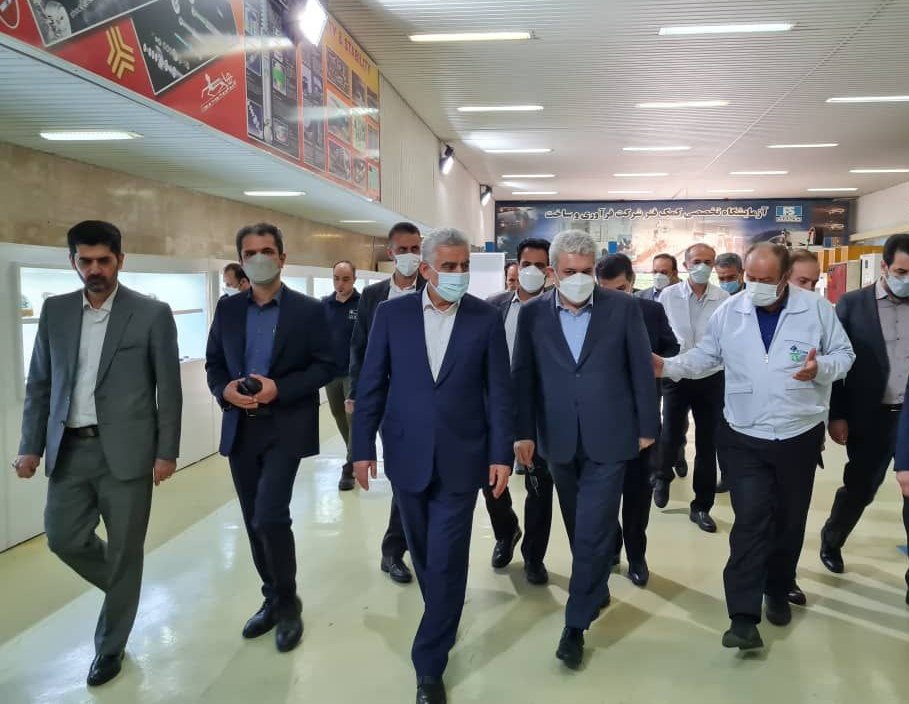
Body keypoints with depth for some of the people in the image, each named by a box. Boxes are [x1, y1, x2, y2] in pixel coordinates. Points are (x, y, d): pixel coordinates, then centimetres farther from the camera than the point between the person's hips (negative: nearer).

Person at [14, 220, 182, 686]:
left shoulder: (152, 314, -5)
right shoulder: (55, 311, 6)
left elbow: (169, 389, -4)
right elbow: (39, 383, 10)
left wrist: (167, 452, -7)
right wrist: (31, 446, 4)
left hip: (126, 451, -4)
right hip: (69, 449, 4)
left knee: (124, 551, 6)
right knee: (63, 538, 9)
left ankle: (110, 646, 26)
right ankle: (123, 589, 39)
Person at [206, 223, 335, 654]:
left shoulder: (308, 310, -3)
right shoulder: (227, 309, 9)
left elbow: (326, 366, -6)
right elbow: (213, 363, 12)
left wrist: (280, 388, -18)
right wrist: (224, 390, -9)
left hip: (285, 428, -5)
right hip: (240, 429, 5)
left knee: (270, 517, -13)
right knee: (254, 521, 12)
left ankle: (288, 604, 9)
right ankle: (273, 600, 30)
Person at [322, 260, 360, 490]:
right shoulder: (324, 305, 4)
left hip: (354, 372, -5)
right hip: (330, 372, 5)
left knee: (353, 418, -4)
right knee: (340, 417, 17)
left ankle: (349, 469, 5)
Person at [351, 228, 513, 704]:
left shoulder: (486, 319, -3)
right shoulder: (392, 314, -1)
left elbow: (498, 391, -2)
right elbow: (371, 384, 1)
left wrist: (501, 455, -5)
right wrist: (363, 447, -1)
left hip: (460, 458, -2)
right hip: (406, 455, 2)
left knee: (446, 560, 1)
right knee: (424, 553, 17)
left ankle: (429, 664, 16)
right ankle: (444, 620, 43)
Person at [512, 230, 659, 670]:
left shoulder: (622, 308, -4)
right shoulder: (532, 313, 0)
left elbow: (641, 370, 0)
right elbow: (523, 376, 2)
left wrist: (647, 427, 1)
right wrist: (523, 432, -2)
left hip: (607, 438, -2)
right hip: (560, 440, 3)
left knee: (593, 532, -2)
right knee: (580, 530, 16)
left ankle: (576, 624, 9)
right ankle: (597, 590, 39)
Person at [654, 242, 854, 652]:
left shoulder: (816, 309, -4)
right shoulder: (729, 312, -1)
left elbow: (844, 355, 1)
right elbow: (705, 356, 3)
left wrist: (820, 368, -21)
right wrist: (668, 366, -14)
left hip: (799, 437, 1)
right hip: (745, 439, -1)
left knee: (790, 522, 15)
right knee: (750, 523, -6)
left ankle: (778, 593, 37)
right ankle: (744, 618, -4)